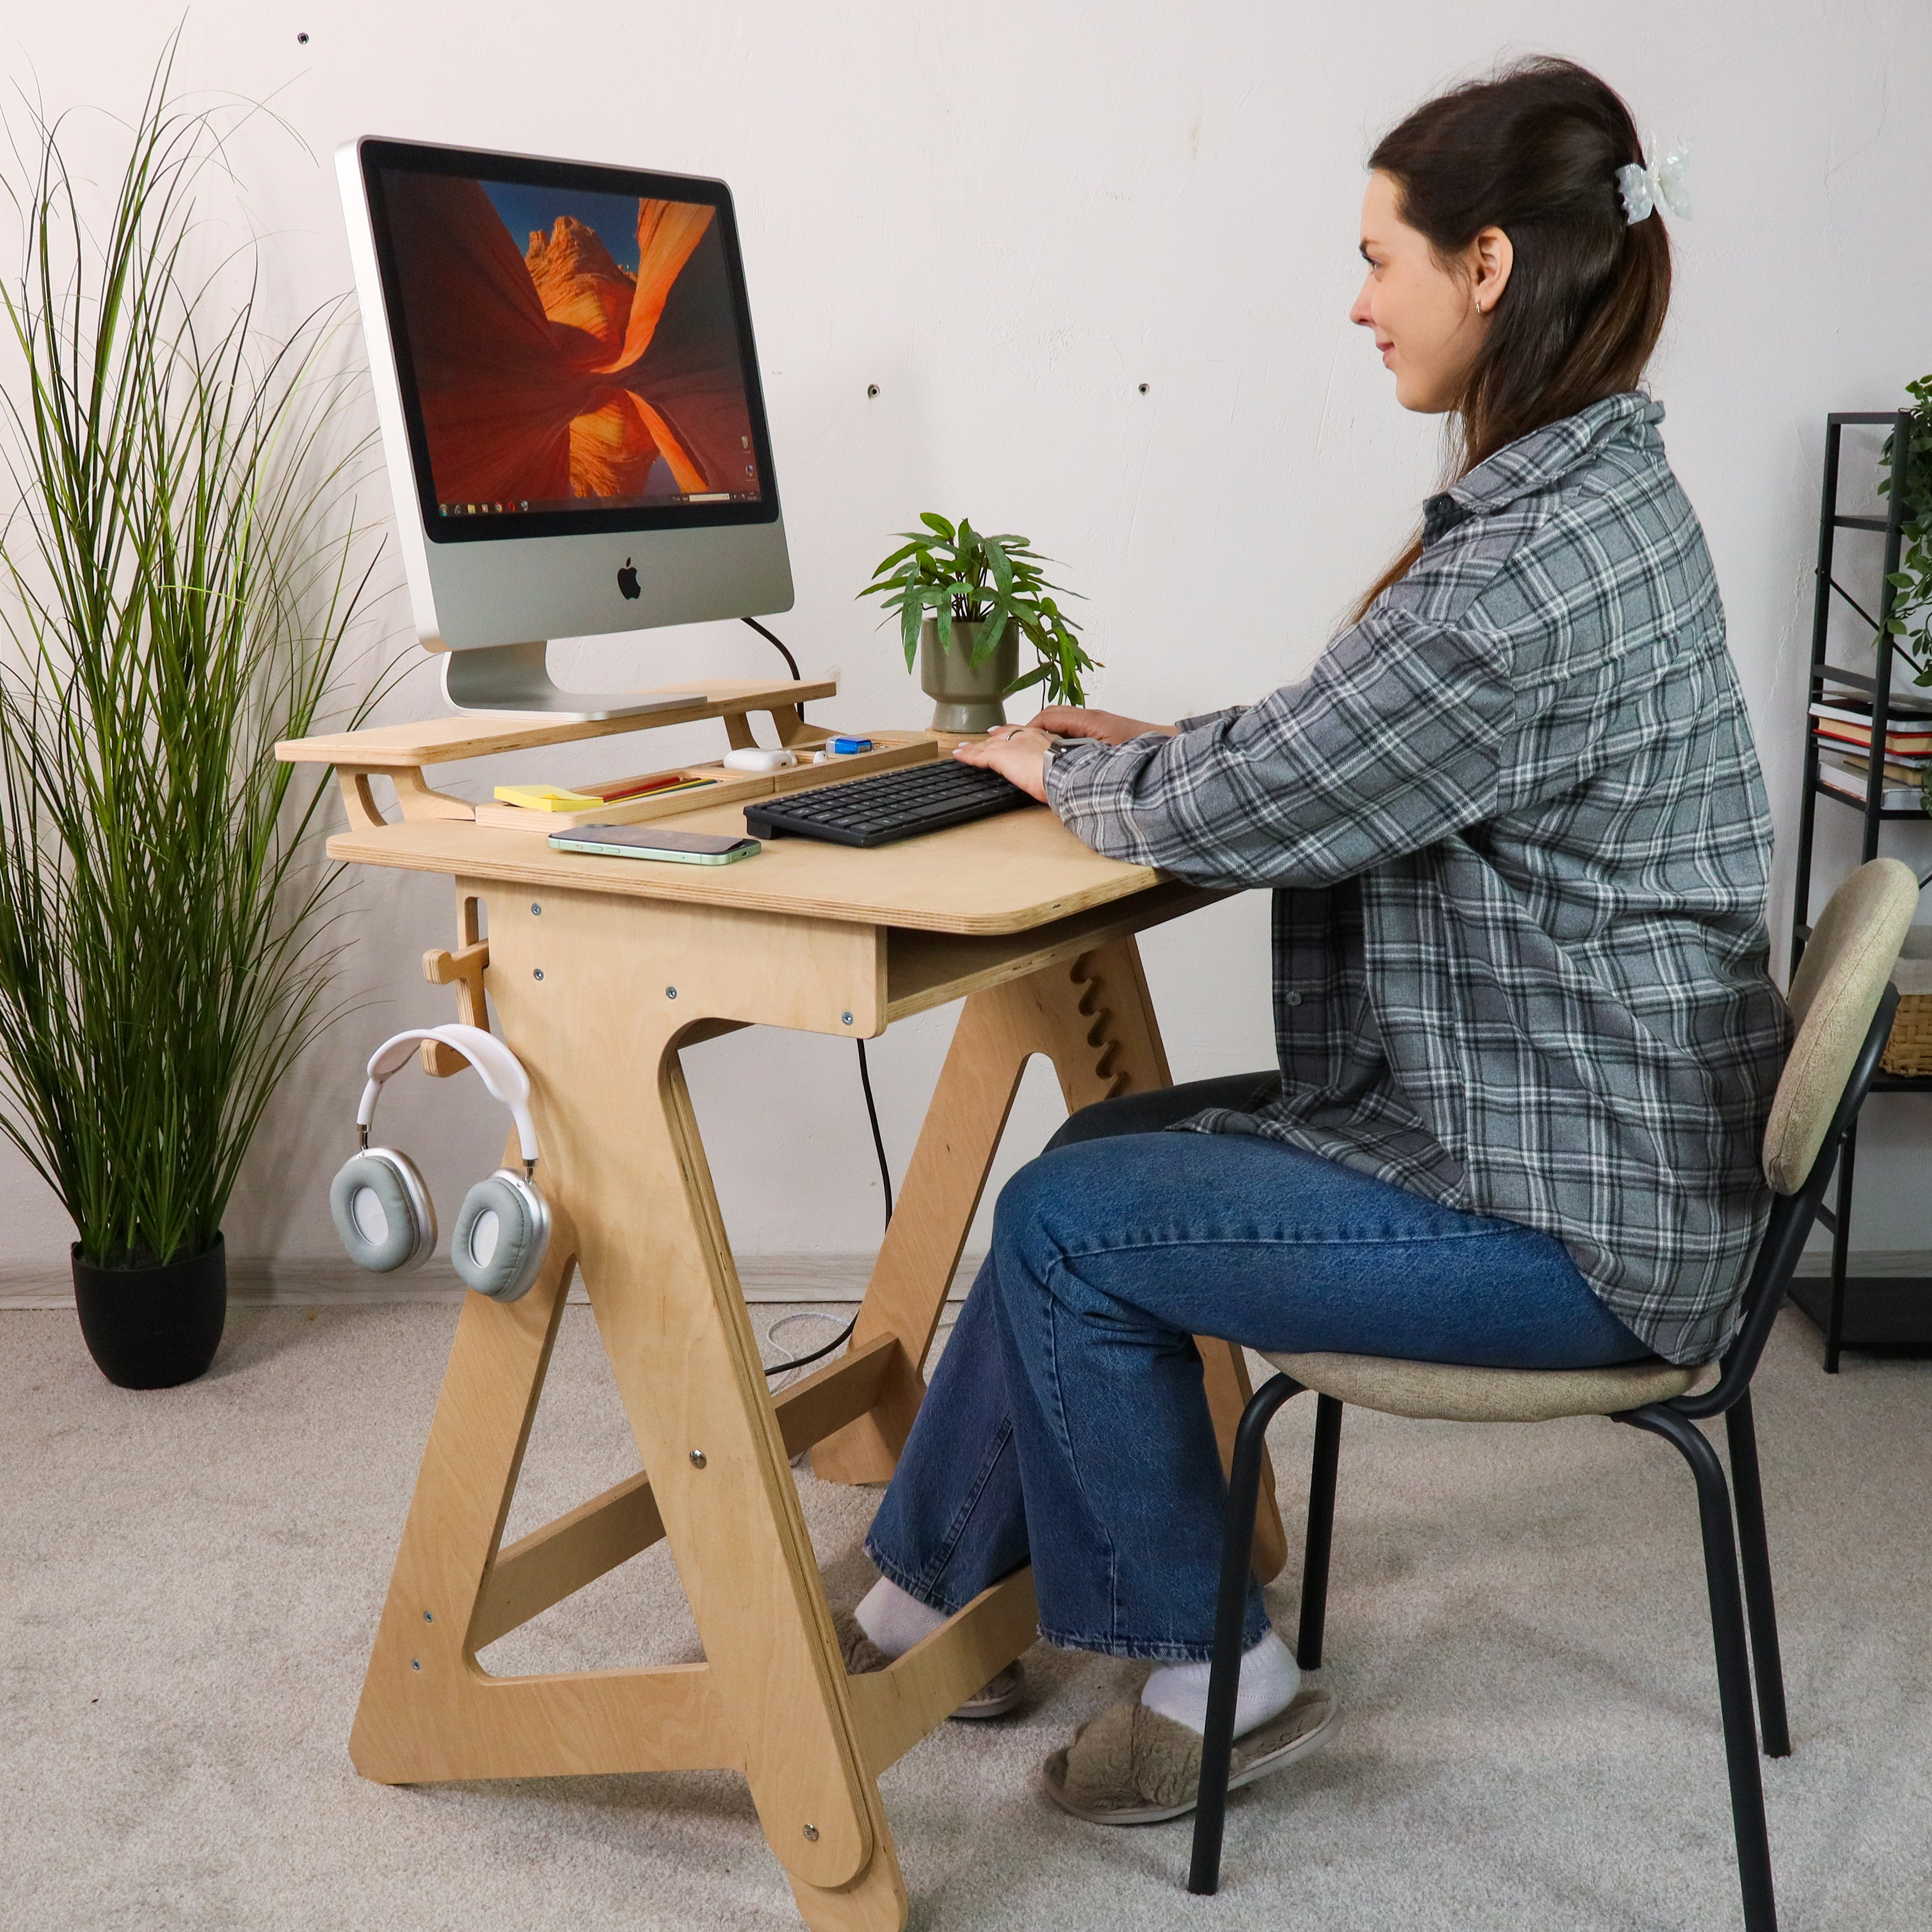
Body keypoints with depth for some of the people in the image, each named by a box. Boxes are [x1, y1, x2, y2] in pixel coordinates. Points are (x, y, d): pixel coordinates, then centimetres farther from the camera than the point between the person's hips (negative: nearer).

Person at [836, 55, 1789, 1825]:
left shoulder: (1545, 564, -26)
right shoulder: (1589, 494, 7)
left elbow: (1238, 812, -20)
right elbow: (1347, 745, 18)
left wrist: (1053, 769, -1)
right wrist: (1149, 747, 8)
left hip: (1572, 1213, -10)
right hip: (1576, 1115, 10)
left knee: (1068, 1224, -4)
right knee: (1103, 1150, 12)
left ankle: (1218, 1679, 14)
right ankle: (930, 1597, 25)